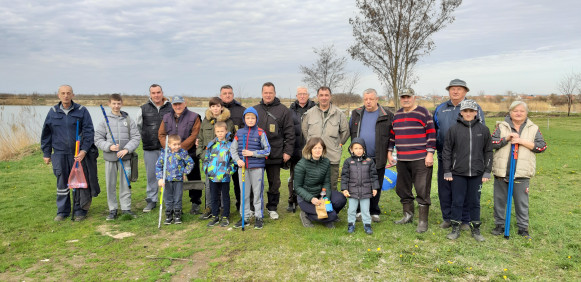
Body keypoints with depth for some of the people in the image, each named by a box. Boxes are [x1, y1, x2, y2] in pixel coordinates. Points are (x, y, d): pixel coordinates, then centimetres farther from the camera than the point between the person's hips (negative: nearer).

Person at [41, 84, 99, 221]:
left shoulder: (81, 111, -1)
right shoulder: (53, 112, 5)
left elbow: (89, 132, -3)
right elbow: (46, 134, 12)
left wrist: (84, 150, -13)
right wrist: (46, 153, 11)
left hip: (79, 153, -2)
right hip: (60, 154, 2)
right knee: (62, 183, 7)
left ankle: (79, 210, 15)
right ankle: (62, 211, 20)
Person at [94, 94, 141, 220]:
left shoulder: (128, 120, 3)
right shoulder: (105, 121, 2)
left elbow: (136, 137, 0)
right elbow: (97, 139, 2)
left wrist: (127, 149, -12)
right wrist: (109, 146, -14)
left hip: (125, 157, 0)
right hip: (110, 157, 0)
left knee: (125, 183, 5)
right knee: (110, 184, 7)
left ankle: (126, 208, 17)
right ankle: (113, 209, 19)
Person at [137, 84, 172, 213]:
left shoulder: (171, 108, 4)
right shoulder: (144, 109, 7)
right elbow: (137, 126, 17)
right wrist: (140, 139, 11)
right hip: (149, 148, 1)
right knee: (151, 174, 6)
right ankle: (151, 200, 17)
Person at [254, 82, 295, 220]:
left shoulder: (283, 110, 2)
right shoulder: (254, 110, 10)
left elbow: (289, 132, 0)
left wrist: (288, 151, -5)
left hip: (275, 154, -2)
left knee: (274, 182, 8)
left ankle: (272, 208, 22)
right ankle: (254, 208, 22)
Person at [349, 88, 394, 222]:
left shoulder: (387, 115, -1)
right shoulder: (356, 113, 8)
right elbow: (350, 131, 16)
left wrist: (388, 151, -3)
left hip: (377, 158, -2)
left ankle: (374, 212, 22)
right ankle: (360, 211, 21)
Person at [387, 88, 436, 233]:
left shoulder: (423, 113, -4)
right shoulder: (397, 115, 15)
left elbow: (431, 134, -7)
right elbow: (392, 134, 22)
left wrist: (430, 154, -12)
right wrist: (389, 152, 16)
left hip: (420, 160, -6)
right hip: (402, 160, 7)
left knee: (422, 191, -4)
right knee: (402, 189, 14)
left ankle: (423, 222, 5)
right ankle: (408, 216, 29)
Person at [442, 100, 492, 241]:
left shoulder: (484, 130, 4)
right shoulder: (454, 129, 0)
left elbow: (488, 151, 8)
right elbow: (447, 151, 2)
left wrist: (487, 172, 4)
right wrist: (447, 171, -1)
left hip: (477, 174, 1)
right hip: (458, 173, -1)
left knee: (475, 202, 10)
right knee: (457, 202, 6)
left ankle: (476, 229, 23)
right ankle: (455, 228, 19)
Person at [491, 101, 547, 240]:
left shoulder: (533, 129, 6)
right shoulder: (502, 126, 5)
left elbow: (542, 146, -2)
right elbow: (492, 143, -4)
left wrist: (522, 141, -12)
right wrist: (506, 139, -18)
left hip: (522, 173, 0)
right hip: (501, 171, 1)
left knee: (522, 201, 6)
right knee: (499, 200, 9)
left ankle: (523, 227, 19)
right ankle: (499, 224, 22)